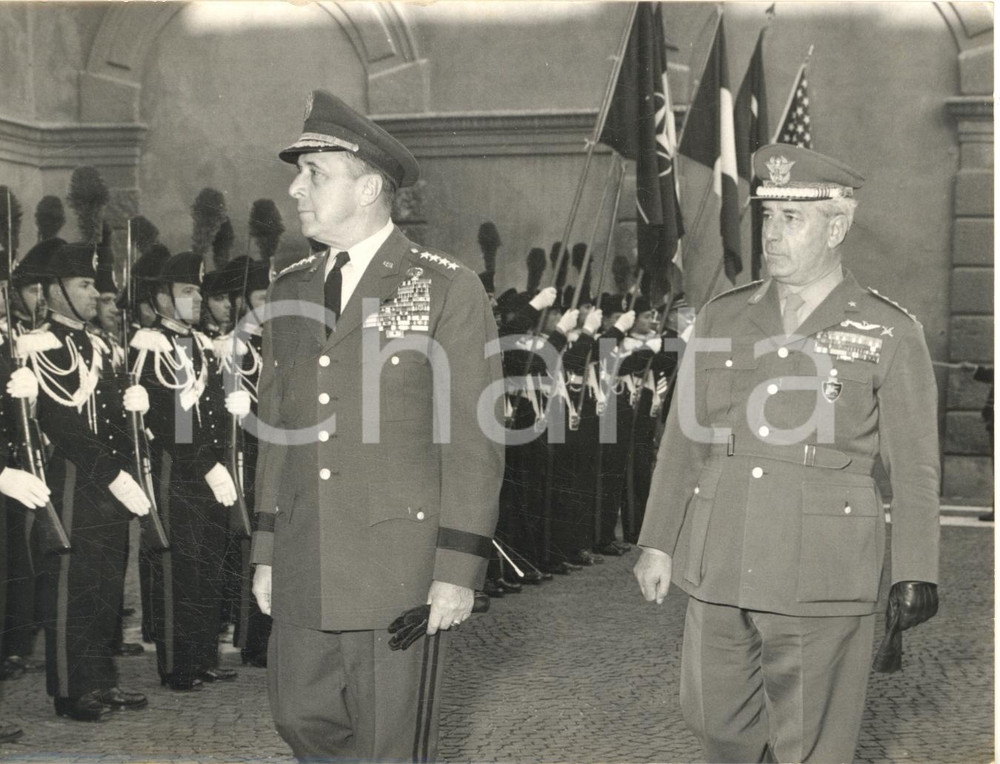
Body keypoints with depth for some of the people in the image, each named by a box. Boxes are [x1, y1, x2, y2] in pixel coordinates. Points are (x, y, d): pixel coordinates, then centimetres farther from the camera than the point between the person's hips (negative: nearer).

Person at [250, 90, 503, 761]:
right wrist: (267, 551, 12)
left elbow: (474, 440, -9)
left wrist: (460, 568, -13)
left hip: (400, 567, -5)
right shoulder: (290, 291, 11)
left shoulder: (449, 290, -7)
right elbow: (277, 428, 15)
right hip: (304, 570, 6)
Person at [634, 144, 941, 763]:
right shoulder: (723, 318, 6)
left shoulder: (891, 334, -3)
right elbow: (684, 439, 10)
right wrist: (658, 543, 8)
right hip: (719, 568, 4)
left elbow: (915, 467, -1)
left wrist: (916, 572, -5)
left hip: (822, 579, -3)